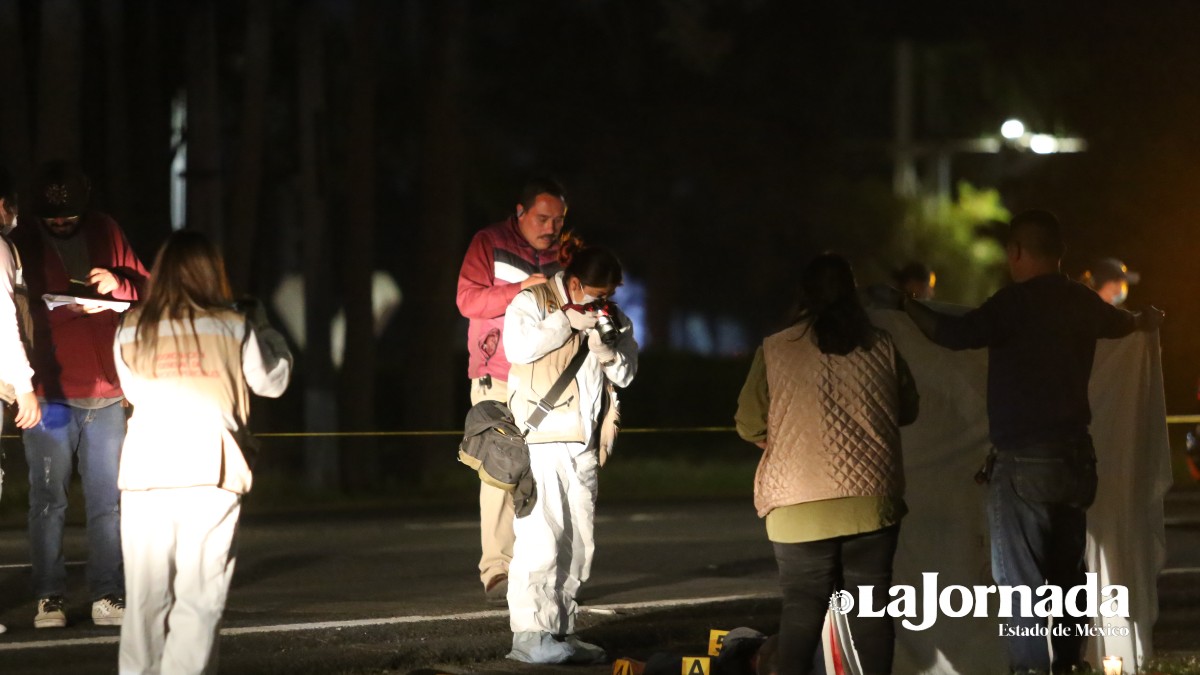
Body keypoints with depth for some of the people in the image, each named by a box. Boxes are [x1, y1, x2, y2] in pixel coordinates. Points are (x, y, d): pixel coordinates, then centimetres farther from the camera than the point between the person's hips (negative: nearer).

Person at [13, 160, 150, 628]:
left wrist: (118, 285, -8)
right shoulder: (22, 245, 2)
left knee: (108, 500, 2)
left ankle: (107, 597, 6)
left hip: (105, 392, 2)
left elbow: (148, 291, 14)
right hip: (48, 392, -2)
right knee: (48, 500, -1)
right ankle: (48, 598, 4)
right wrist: (70, 307, -18)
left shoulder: (105, 234, 10)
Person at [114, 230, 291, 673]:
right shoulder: (233, 327, 3)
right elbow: (273, 380, 16)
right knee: (199, 598, -1)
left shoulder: (131, 332, 7)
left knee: (146, 598, 8)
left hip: (145, 471, 2)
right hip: (208, 472, -2)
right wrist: (262, 326, 30)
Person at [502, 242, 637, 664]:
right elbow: (519, 347, -19)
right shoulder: (532, 302, -2)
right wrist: (567, 321, -15)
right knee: (540, 537, -13)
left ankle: (560, 632, 14)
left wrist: (606, 349, -9)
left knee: (578, 542, 7)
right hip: (539, 441, -7)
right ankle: (529, 634, -13)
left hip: (583, 444, 7)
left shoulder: (612, 319, 15)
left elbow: (625, 375, 10)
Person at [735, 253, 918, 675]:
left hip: (800, 504, -1)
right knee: (871, 605, 8)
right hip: (872, 498, 1)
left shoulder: (775, 350, -4)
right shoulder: (881, 347, 1)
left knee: (803, 605, 8)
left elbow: (749, 425, -1)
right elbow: (908, 411, 13)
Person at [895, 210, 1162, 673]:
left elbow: (955, 334, -23)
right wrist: (1145, 321, 56)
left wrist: (905, 305, -8)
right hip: (1073, 457, 8)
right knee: (1066, 574, 16)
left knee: (1020, 581, -8)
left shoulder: (1017, 302, -13)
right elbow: (1118, 322, 33)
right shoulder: (1082, 303, 11)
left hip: (1024, 462, -8)